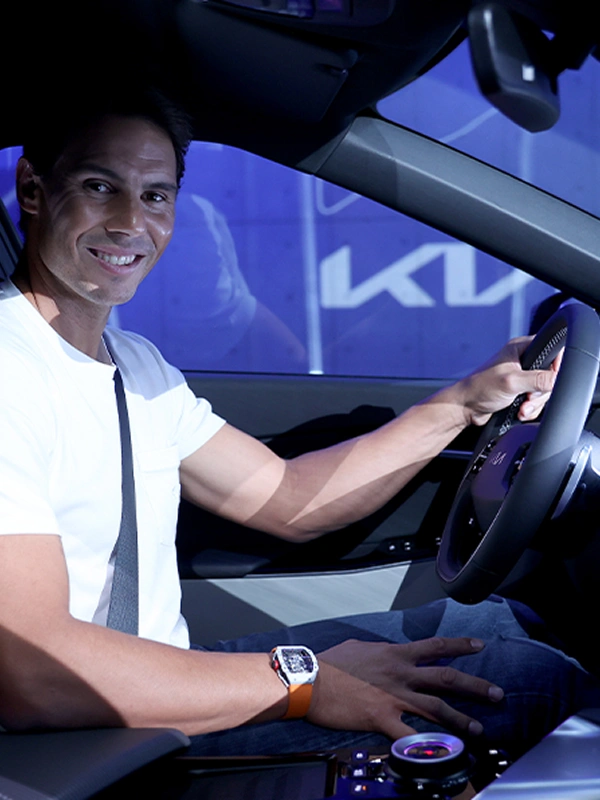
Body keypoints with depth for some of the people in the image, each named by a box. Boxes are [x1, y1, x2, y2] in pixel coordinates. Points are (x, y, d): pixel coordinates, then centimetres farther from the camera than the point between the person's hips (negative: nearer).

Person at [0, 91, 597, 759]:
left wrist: (467, 401, 2)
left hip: (164, 690, 9)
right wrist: (308, 684, -26)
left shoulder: (137, 365, 11)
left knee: (488, 623, 7)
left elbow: (285, 499, 11)